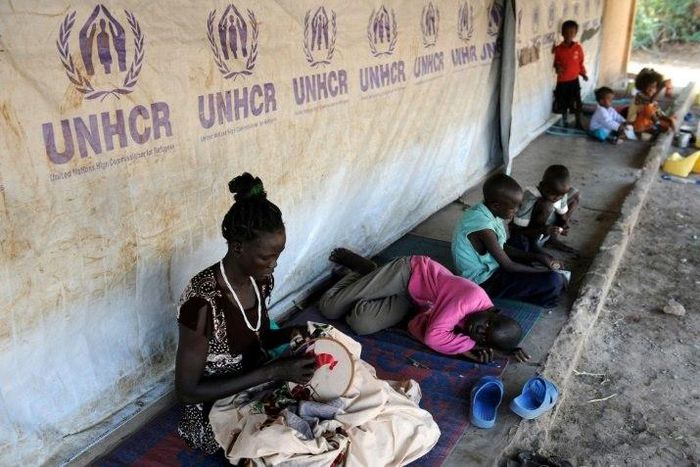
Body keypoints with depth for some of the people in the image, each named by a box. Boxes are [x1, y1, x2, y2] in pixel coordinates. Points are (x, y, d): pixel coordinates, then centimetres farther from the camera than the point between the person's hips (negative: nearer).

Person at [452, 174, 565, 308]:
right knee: (554, 281, -19)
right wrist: (543, 273, -8)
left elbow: (503, 248, 7)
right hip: (484, 282, -10)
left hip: (487, 266, 10)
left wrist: (539, 257, 2)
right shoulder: (484, 229, -31)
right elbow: (508, 266, -21)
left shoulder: (482, 210, -4)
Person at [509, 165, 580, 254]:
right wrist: (542, 230, -39)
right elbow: (517, 230, -26)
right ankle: (534, 246, -13)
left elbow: (563, 216, 3)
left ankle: (552, 239, 3)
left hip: (543, 237, 7)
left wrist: (563, 226, -20)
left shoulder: (561, 194, -12)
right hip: (524, 241, -7)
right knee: (547, 206, -34)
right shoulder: (530, 199, -29)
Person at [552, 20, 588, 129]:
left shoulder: (578, 48, -3)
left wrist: (583, 74, -6)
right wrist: (557, 68, -18)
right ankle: (565, 123, 26)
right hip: (562, 81, 0)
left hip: (574, 80, 0)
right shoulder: (558, 48, -5)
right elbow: (556, 63, 3)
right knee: (563, 104, 11)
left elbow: (581, 63, 5)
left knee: (577, 104, 2)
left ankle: (578, 124, 17)